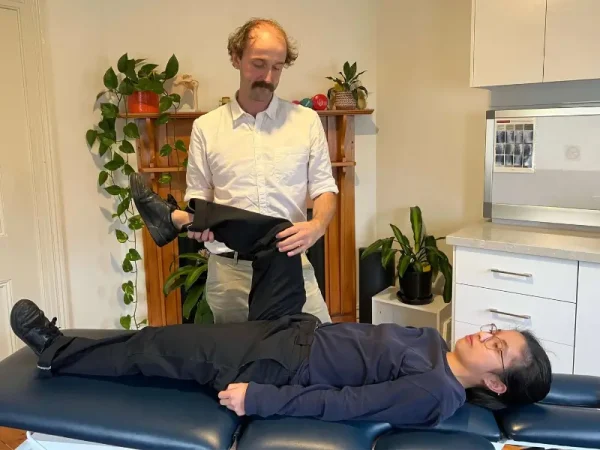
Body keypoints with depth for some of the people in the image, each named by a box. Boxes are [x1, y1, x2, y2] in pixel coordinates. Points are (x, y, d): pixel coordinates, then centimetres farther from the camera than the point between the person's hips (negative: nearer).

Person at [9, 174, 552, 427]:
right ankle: (179, 220, 13)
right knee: (279, 233, 0)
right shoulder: (431, 342, 5)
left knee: (155, 347, -5)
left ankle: (57, 353, 18)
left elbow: (343, 405, -24)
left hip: (275, 364, -8)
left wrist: (259, 400, -24)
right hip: (299, 329, 8)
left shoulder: (433, 392, -21)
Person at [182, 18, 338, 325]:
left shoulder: (307, 121, 2)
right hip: (228, 270, 1)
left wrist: (317, 225, -17)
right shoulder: (205, 127, 3)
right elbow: (198, 194, 9)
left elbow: (324, 187, 4)